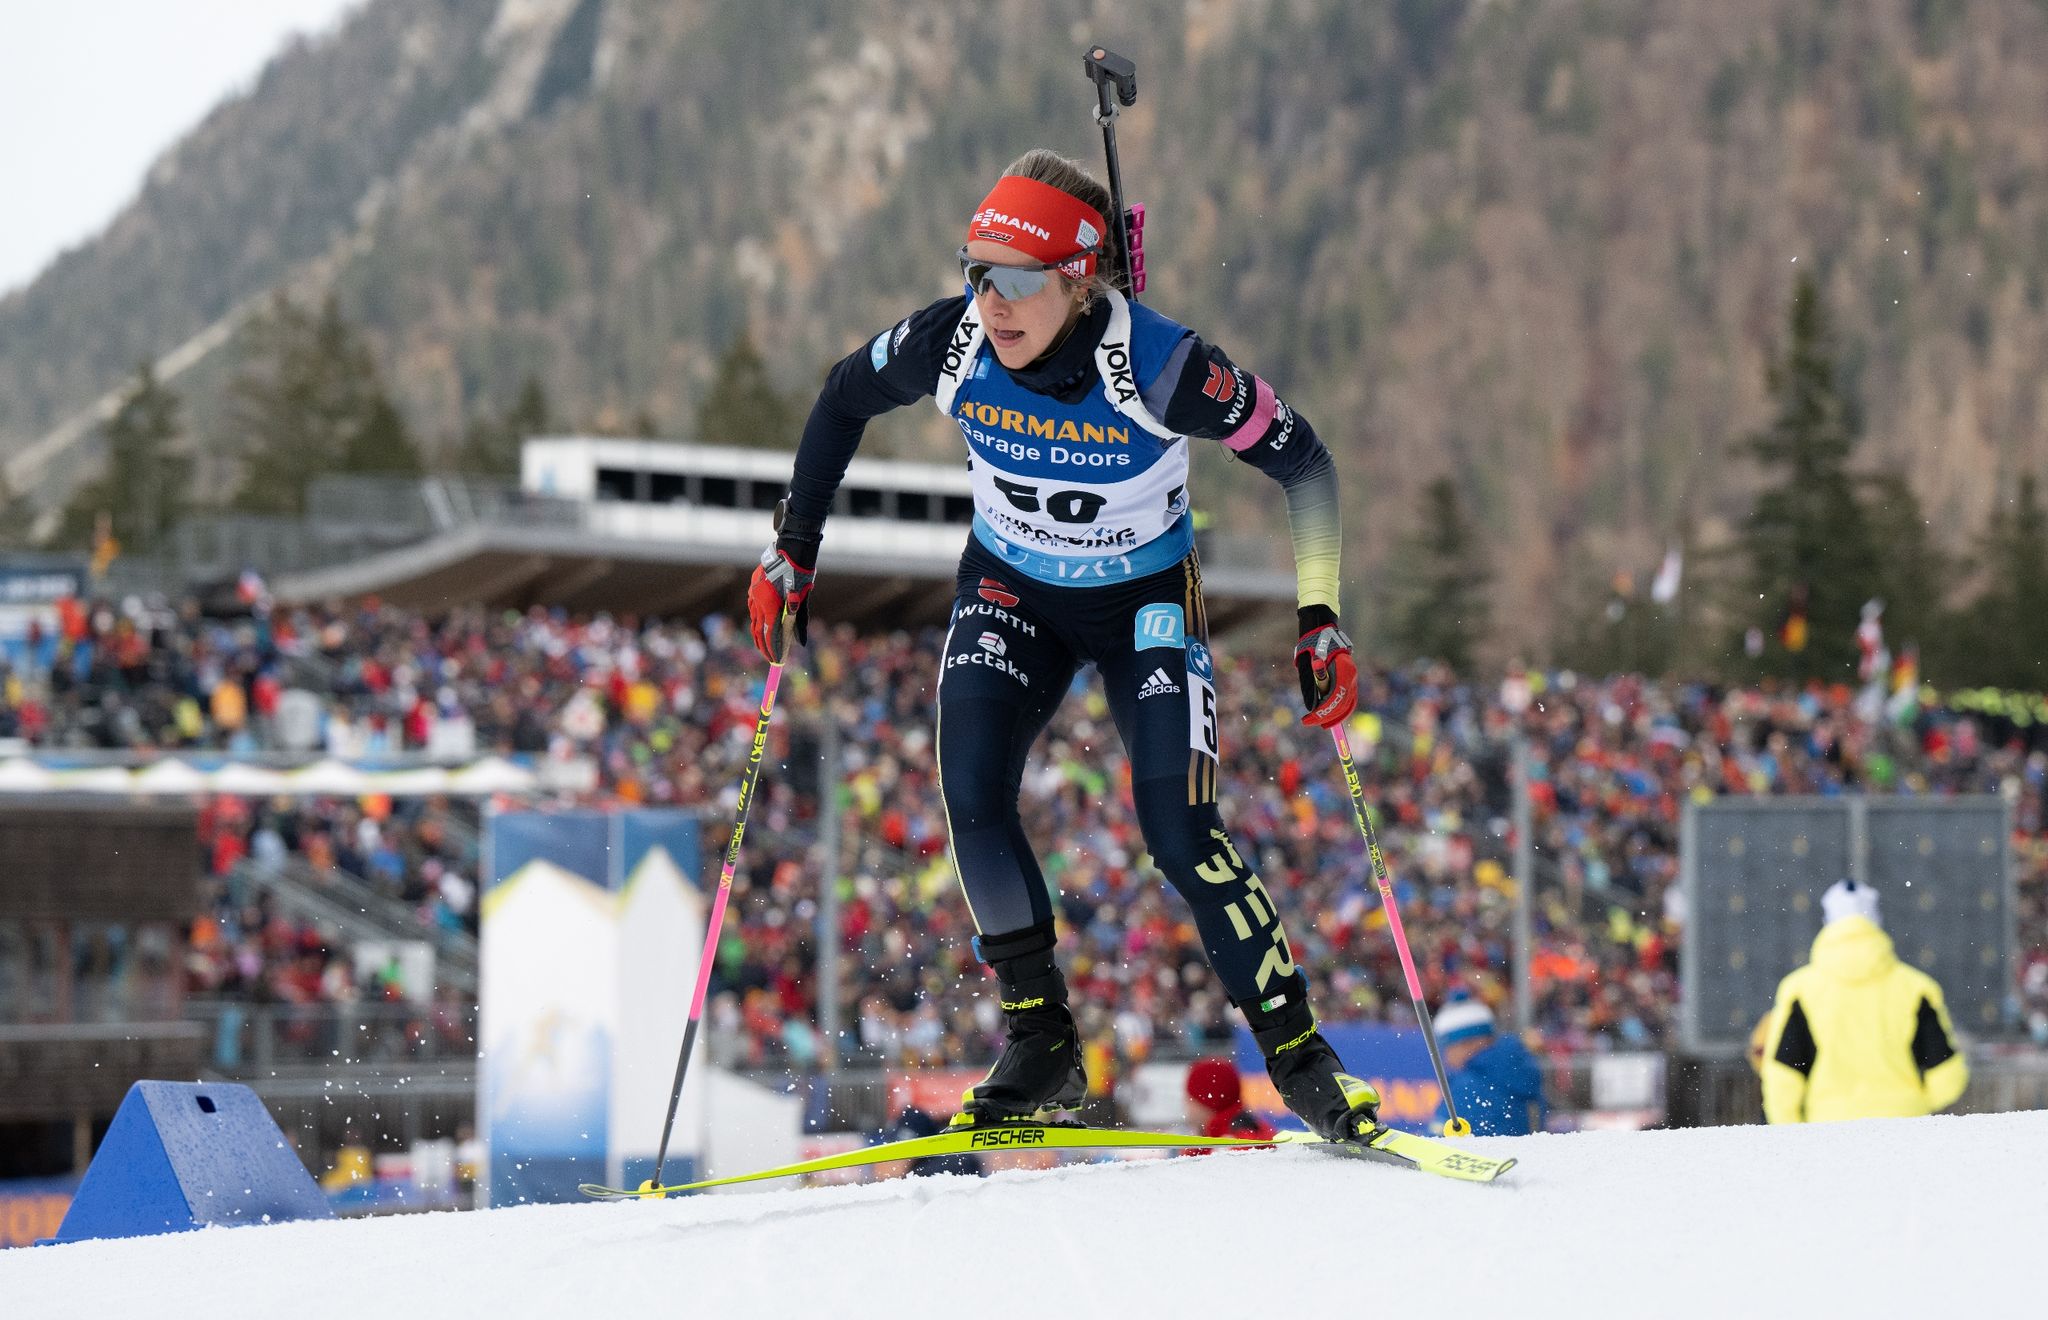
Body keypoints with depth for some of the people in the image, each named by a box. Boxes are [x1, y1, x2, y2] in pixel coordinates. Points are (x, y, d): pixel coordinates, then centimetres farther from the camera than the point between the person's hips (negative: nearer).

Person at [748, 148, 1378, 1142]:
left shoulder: (1161, 368, -31)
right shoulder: (950, 345, -22)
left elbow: (1301, 460, -18)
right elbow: (844, 399, 0)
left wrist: (1320, 620, -21)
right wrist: (793, 549, 1)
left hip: (1144, 602, -3)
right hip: (1010, 593, 3)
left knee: (1176, 830, -17)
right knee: (971, 799, -18)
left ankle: (1296, 1053, -3)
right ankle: (1039, 1042, -2)